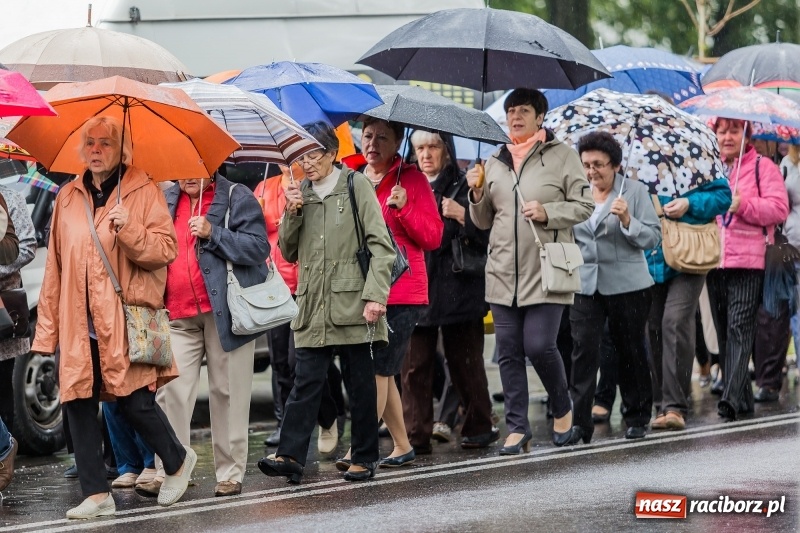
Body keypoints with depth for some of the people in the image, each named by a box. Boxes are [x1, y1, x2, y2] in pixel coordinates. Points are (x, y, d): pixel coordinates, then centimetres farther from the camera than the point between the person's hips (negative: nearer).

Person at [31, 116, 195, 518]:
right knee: (78, 405, 1)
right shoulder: (68, 198, 13)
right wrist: (46, 329, 12)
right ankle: (97, 495, 8)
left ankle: (178, 461, 23)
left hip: (126, 319, -4)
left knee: (135, 402, -5)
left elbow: (165, 250, -5)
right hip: (78, 324, 4)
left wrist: (130, 230, -23)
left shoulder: (143, 192, 1)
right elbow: (55, 267, 14)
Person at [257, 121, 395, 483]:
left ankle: (364, 457, 11)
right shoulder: (301, 193, 13)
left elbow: (380, 245, -5)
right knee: (306, 381, -4)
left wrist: (375, 295, -14)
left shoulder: (355, 185, -1)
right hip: (313, 306, 4)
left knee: (360, 382, 4)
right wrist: (292, 214, -2)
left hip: (352, 303, -4)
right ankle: (291, 455, -9)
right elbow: (289, 252, 14)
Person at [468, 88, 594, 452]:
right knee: (509, 352, 4)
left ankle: (562, 409, 15)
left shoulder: (562, 156, 2)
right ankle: (517, 427, 11)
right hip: (503, 271, 5)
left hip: (546, 271, -5)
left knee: (539, 346, -11)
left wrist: (548, 213, -15)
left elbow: (584, 205, -1)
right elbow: (484, 221, 17)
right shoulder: (495, 162, 14)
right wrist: (477, 195, -2)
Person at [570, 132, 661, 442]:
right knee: (583, 350, -8)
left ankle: (637, 417, 22)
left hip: (626, 285, -2)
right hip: (584, 285, 2)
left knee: (630, 352, 8)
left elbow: (653, 237, -7)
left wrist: (627, 220, -21)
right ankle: (579, 422, -9)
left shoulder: (635, 191, -1)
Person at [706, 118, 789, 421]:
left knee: (739, 328, -15)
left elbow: (778, 208, -7)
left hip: (748, 262, -6)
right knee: (724, 332, 8)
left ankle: (732, 397, -24)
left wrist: (744, 205, -17)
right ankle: (742, 398, 16)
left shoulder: (763, 167, 2)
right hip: (714, 262, 6)